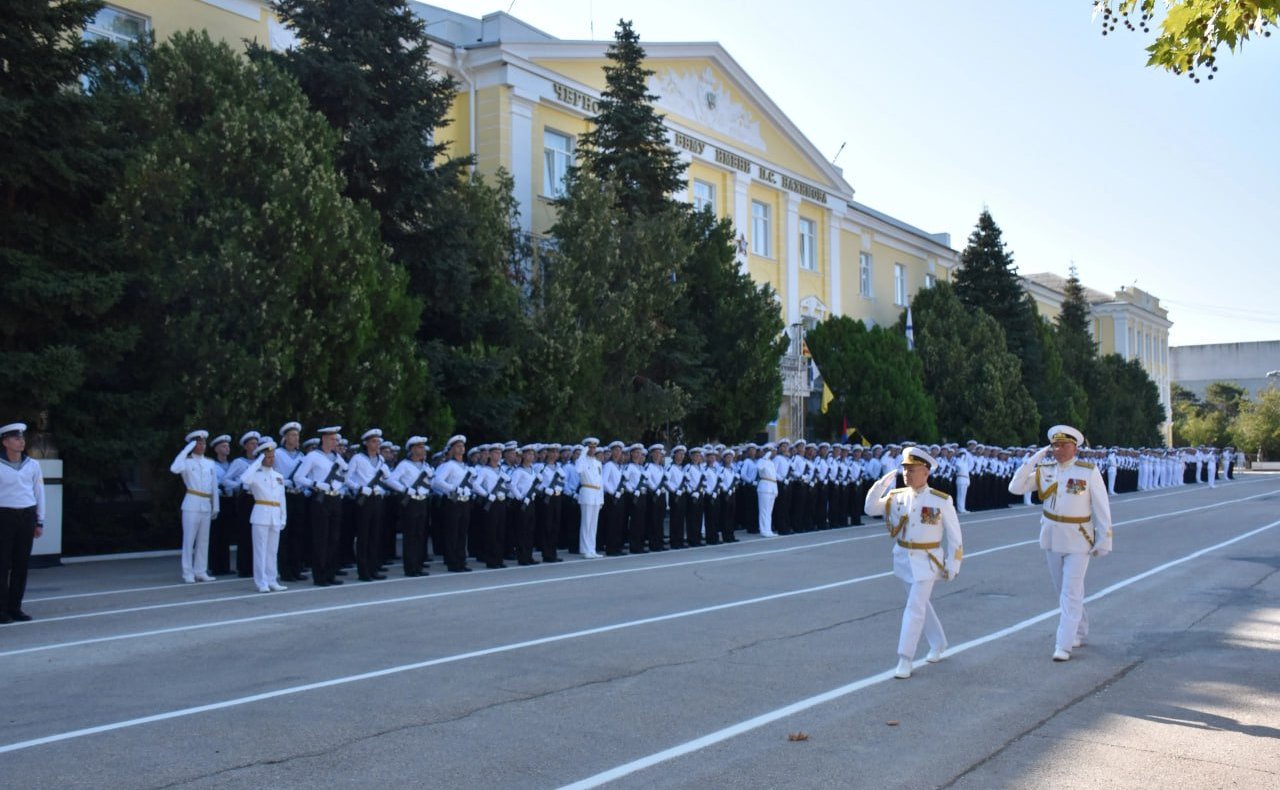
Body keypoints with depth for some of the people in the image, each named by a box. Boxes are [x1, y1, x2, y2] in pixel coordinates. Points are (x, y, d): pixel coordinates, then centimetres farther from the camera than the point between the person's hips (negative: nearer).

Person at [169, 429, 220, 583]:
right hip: (192, 505, -4)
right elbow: (174, 469, -23)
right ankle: (188, 573, 0)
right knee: (189, 539, -4)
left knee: (203, 539, 7)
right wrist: (187, 449, -17)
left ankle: (201, 572, 14)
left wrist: (215, 507, 11)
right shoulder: (187, 462, 0)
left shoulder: (211, 464, 13)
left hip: (206, 506, 5)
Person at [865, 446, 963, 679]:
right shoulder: (897, 496, -1)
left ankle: (905, 660, -2)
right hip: (903, 558, 5)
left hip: (926, 561, -5)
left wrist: (952, 566, -7)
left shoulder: (941, 501, -10)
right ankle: (938, 644, 39)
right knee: (921, 604, 19)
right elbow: (870, 508, -7)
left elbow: (954, 536, -5)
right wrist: (883, 482, -15)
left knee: (914, 608, -8)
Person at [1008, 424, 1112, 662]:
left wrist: (1104, 540, -9)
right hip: (1051, 539, 5)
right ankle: (1079, 633, 36)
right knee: (1064, 591, 18)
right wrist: (1034, 459, -10)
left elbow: (1101, 507, -7)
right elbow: (1015, 488, -6)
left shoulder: (1089, 472, -10)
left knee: (1071, 594, -7)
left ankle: (1064, 646, -4)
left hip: (1078, 541, -5)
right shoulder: (1044, 470, 0)